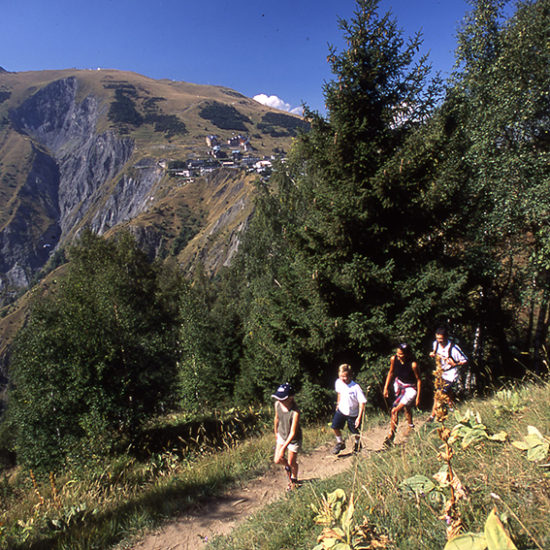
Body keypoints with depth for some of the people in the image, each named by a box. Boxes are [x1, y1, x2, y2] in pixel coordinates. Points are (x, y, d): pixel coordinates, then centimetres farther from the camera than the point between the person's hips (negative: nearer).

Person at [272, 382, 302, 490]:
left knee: (292, 463, 15)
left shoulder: (295, 412, -37)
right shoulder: (277, 404, -20)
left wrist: (283, 448, -31)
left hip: (294, 440, -5)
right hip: (282, 436, 5)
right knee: (277, 460, 9)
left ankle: (294, 479, 47)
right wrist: (276, 432, 16)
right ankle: (287, 466, 45)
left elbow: (293, 433, -30)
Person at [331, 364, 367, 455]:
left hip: (353, 414, -4)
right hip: (341, 410, 4)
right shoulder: (338, 382, -11)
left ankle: (357, 444, 41)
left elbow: (362, 402, -21)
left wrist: (359, 417, -21)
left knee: (355, 432, 8)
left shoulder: (355, 387, -26)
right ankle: (340, 443, 20)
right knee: (335, 426, -7)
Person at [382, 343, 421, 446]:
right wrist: (386, 387, 4)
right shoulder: (393, 359, -16)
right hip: (398, 385, 5)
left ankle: (391, 436, 1)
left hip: (410, 389, -5)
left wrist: (418, 396, -10)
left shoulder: (413, 364, -29)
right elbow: (391, 372, 2)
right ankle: (411, 427, 50)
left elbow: (418, 380, -14)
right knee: (406, 408, 24)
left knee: (395, 411, -14)